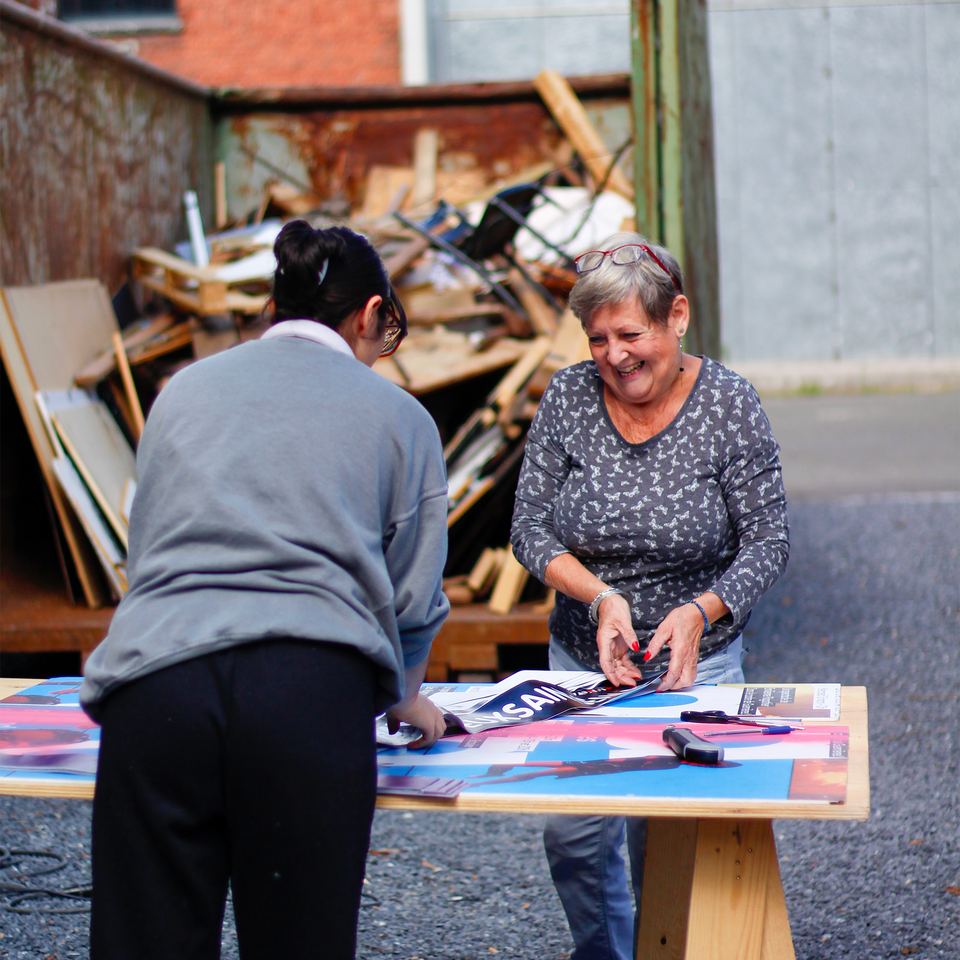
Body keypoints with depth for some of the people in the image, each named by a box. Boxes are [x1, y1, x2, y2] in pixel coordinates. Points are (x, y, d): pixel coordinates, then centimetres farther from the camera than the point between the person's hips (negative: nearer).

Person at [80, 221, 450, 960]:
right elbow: (413, 600, 17)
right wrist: (407, 700, 38)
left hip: (153, 679, 2)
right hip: (313, 684, -2)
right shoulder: (398, 415, 18)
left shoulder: (184, 390, 26)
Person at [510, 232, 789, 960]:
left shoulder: (728, 405, -10)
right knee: (572, 834, 3)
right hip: (580, 658, 2)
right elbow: (529, 527, -4)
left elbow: (768, 544, -8)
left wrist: (699, 612, -25)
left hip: (695, 662, -2)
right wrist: (599, 596, -21)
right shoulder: (569, 397, -5)